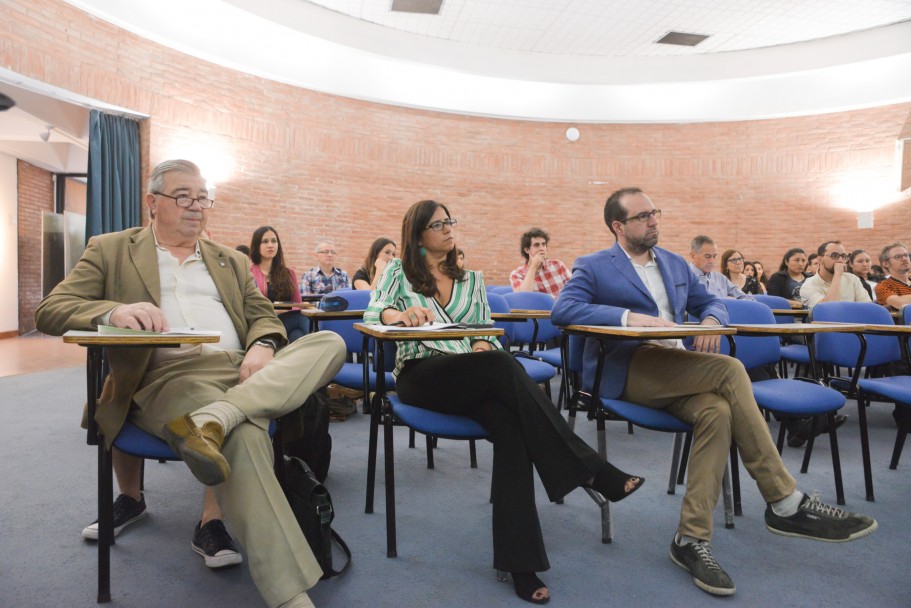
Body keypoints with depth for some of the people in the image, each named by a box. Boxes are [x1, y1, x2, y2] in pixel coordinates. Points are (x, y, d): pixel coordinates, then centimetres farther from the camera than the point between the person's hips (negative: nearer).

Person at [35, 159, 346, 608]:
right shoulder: (111, 251, 16)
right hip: (168, 378, -4)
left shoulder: (231, 262, 27)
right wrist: (114, 311, -18)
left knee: (330, 343, -21)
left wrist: (263, 346, -7)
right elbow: (49, 311, 6)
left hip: (241, 373, 5)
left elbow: (263, 316, 19)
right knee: (243, 433, -36)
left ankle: (213, 419, -40)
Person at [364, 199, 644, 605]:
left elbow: (487, 331, 17)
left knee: (510, 423, -31)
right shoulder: (398, 272, 14)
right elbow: (371, 313, -1)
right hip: (419, 376, -3)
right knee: (504, 366, -33)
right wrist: (399, 314, -25)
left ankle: (520, 562, -31)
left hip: (474, 380, 3)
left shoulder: (472, 279, 23)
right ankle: (588, 469, -29)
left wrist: (484, 345, -8)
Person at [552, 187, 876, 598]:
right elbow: (562, 310, -14)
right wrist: (630, 317, -24)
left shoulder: (675, 264, 22)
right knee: (729, 369, -25)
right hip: (626, 371, -6)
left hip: (676, 371, 6)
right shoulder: (593, 267, 2)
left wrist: (711, 320, -2)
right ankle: (785, 504, -16)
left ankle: (691, 538, -18)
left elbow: (711, 302, 25)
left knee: (716, 411, -27)